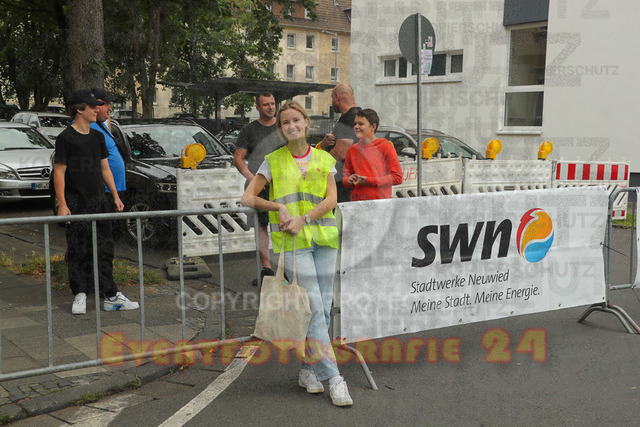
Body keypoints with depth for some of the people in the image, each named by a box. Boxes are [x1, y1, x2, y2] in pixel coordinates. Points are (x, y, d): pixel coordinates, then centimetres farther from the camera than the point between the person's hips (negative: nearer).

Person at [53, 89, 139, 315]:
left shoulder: (97, 136, 12)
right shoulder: (66, 138, -7)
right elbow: (59, 172, -9)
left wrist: (115, 196, 13)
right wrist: (62, 205, -15)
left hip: (99, 201, 6)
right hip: (76, 203, -6)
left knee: (104, 249, 5)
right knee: (78, 251, 0)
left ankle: (111, 296, 9)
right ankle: (80, 296, 12)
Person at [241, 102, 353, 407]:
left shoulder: (324, 160, 12)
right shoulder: (273, 161, 8)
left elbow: (331, 199, 1)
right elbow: (247, 198, 5)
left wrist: (303, 219, -12)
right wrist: (277, 206, -10)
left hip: (323, 236, 3)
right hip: (292, 243, -3)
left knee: (323, 307, 3)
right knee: (314, 307, -9)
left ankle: (308, 370, 19)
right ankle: (333, 377, -7)